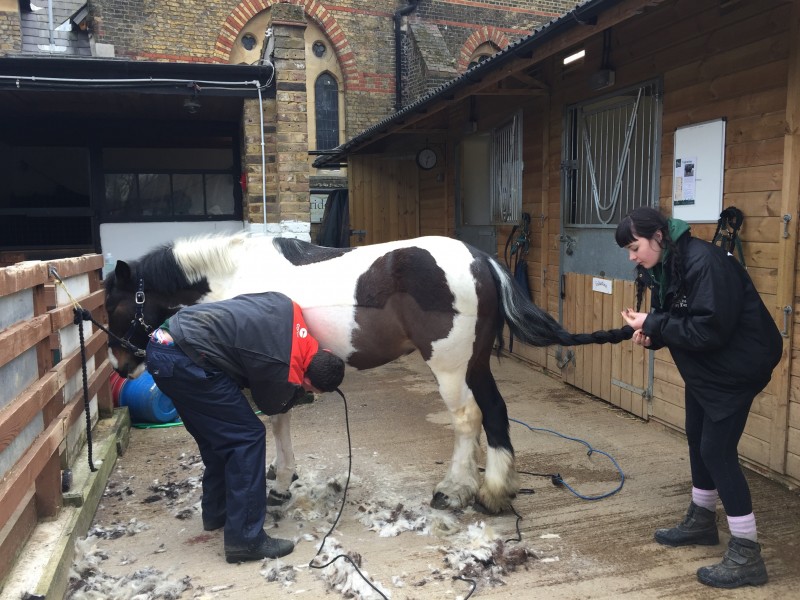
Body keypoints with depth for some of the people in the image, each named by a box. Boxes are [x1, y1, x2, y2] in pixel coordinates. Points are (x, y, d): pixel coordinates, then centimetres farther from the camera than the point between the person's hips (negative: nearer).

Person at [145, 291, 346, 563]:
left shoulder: (289, 309, 4)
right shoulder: (285, 376, -13)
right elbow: (270, 406, 10)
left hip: (165, 342, 9)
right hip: (182, 360, -9)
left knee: (221, 435, 21)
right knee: (247, 437, -2)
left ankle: (216, 512, 36)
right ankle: (245, 539, 5)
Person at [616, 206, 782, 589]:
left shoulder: (704, 262, -28)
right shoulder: (662, 268, 1)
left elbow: (710, 329, -31)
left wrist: (653, 324, -25)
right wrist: (651, 335, -10)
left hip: (735, 365, -10)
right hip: (703, 366, 10)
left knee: (717, 449, -8)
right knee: (697, 438, 17)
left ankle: (746, 555, 4)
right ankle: (701, 521, 36)